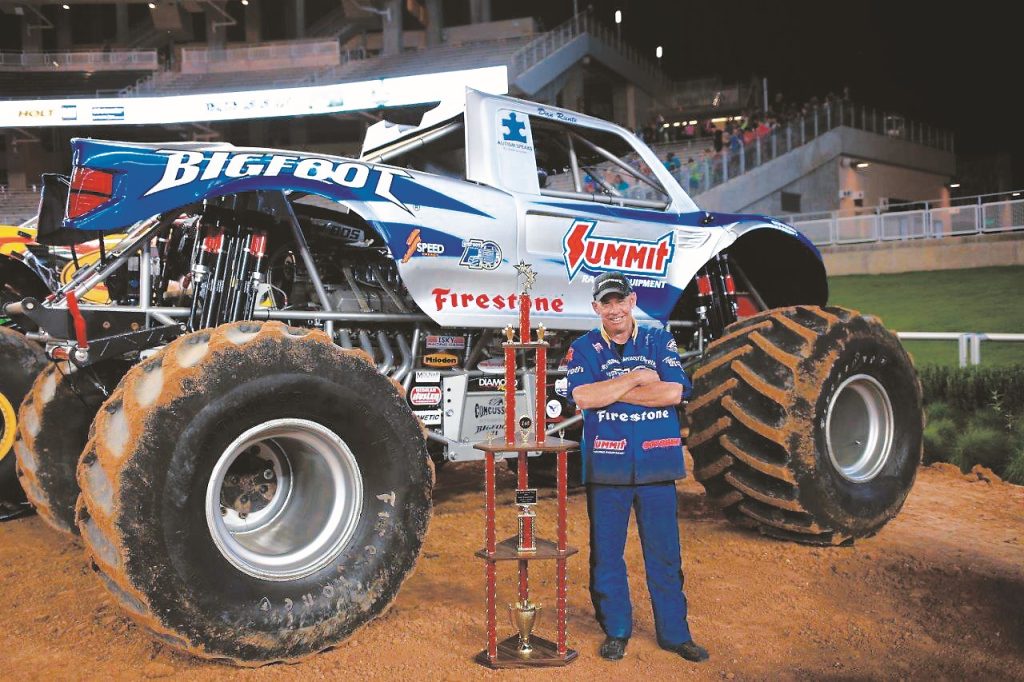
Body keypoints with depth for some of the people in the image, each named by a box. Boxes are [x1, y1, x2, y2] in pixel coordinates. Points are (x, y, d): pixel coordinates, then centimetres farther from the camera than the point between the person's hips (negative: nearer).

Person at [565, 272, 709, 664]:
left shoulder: (660, 343, 6)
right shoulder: (583, 349, 4)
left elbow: (673, 392, -9)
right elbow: (583, 397, -14)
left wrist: (610, 391, -10)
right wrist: (637, 378, -9)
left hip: (657, 464, 1)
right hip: (606, 466, 0)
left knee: (664, 553, 7)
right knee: (606, 554, 8)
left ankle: (675, 633, 20)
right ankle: (616, 631, 24)